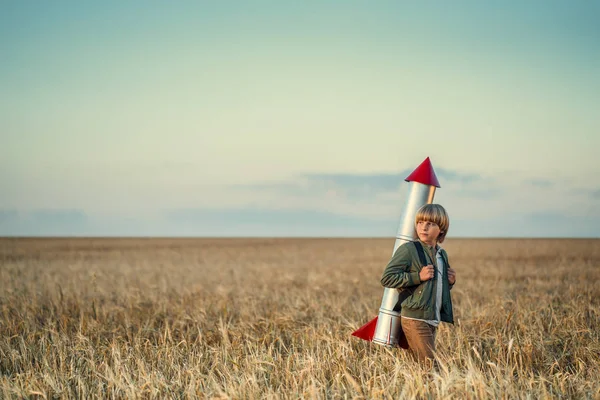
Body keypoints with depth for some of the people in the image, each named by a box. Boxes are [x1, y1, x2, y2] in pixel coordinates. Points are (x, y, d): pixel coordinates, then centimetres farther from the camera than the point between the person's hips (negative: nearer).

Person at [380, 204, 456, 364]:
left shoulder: (442, 255, 16)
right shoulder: (408, 250, -7)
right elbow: (387, 278, -13)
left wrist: (450, 282, 7)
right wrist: (418, 276, -18)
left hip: (433, 321, 8)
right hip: (415, 320, -7)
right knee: (428, 363, -12)